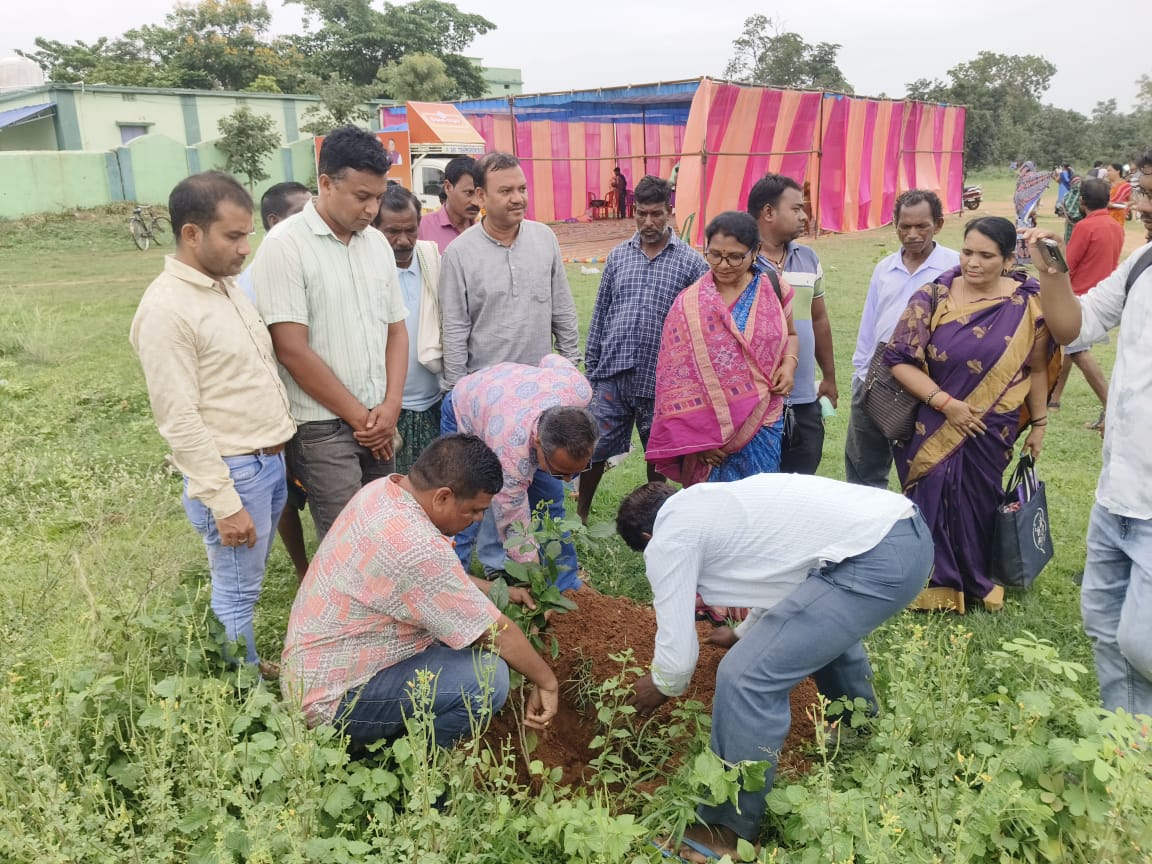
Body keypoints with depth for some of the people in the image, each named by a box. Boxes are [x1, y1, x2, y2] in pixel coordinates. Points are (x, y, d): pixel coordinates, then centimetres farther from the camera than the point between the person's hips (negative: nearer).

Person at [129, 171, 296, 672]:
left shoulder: (228, 286, 8)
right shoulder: (166, 309, -19)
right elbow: (180, 422, -20)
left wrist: (281, 452, 16)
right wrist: (224, 504, -19)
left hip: (271, 460, 8)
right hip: (233, 472, -8)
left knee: (250, 581, 22)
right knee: (237, 593, 7)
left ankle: (253, 665, 38)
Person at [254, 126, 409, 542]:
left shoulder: (377, 243, 8)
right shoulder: (285, 245, -11)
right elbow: (292, 350, -14)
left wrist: (390, 407, -1)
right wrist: (359, 416, -9)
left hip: (379, 421, 6)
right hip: (322, 427, -6)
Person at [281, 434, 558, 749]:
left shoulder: (386, 487, -3)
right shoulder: (417, 548, -31)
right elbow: (498, 633, -19)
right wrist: (547, 682, -5)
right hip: (332, 698, -10)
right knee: (488, 676, -22)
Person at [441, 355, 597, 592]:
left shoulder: (579, 390, -36)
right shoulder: (511, 456, -46)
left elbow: (552, 360, -11)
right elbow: (517, 535, -36)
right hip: (466, 416, -5)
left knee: (550, 500, 0)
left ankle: (566, 589, 10)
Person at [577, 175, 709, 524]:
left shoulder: (691, 263, -2)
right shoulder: (618, 256, 8)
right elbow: (600, 315, 12)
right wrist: (591, 368, 10)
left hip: (661, 379, -2)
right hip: (613, 374, 2)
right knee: (594, 449, 6)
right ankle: (580, 514, 26)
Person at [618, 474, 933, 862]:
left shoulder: (666, 541, 0)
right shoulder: (710, 502, 25)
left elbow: (677, 657, 1)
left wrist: (661, 687, 25)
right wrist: (745, 633, 54)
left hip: (876, 559, -10)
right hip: (908, 529, 10)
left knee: (748, 678, -8)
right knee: (824, 624, 37)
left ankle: (727, 832, 8)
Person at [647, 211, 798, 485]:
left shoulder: (774, 290, 2)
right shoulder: (688, 305, -6)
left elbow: (790, 334, 20)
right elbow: (676, 378, -6)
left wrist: (789, 363, -3)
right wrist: (695, 439, -11)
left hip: (762, 426, 2)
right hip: (708, 430, -2)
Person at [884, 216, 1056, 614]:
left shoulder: (1027, 304, -6)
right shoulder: (933, 297, -10)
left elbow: (1036, 368, 3)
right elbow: (899, 359, -14)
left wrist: (1039, 423, 7)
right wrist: (945, 403, -20)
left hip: (990, 431, 1)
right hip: (933, 426, -1)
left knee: (977, 506, 14)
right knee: (931, 504, 7)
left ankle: (977, 581, 37)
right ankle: (932, 581, 29)